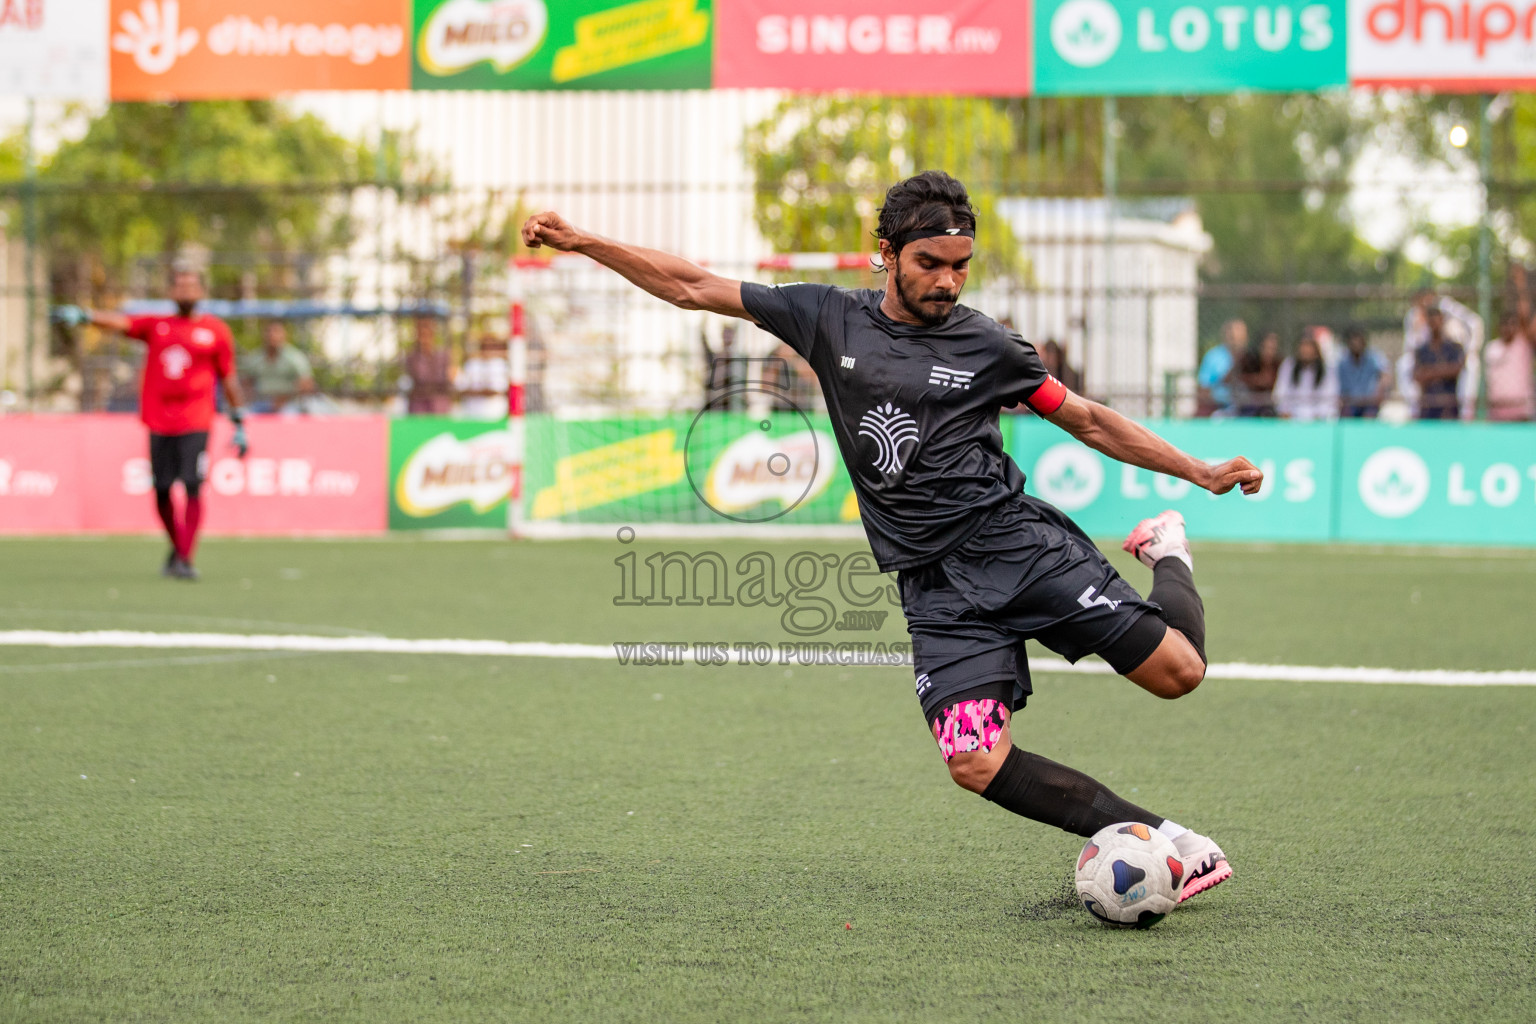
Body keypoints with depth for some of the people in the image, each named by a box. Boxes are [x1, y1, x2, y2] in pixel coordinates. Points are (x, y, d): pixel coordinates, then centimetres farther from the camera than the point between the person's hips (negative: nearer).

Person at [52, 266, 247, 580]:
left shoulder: (216, 330, 5)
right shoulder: (155, 325, 9)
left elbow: (228, 379, 9)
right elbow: (119, 321, -8)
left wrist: (239, 425, 9)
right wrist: (83, 316, -26)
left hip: (195, 424, -2)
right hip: (159, 422, 2)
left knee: (192, 489, -12)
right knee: (161, 492, 5)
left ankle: (184, 559, -11)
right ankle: (177, 546, 28)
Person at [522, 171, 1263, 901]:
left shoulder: (985, 345, 4)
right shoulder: (829, 319, 7)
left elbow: (1090, 422, 13)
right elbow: (692, 288, 11)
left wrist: (1202, 472, 9)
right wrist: (581, 243, 7)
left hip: (1015, 540, -1)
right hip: (936, 586, 1)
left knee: (1175, 670, -14)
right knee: (976, 763, -19)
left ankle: (1167, 555, 21)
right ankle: (1167, 844, -9)